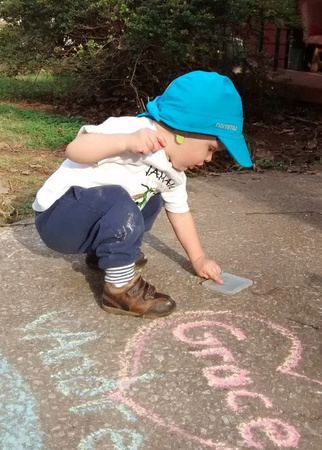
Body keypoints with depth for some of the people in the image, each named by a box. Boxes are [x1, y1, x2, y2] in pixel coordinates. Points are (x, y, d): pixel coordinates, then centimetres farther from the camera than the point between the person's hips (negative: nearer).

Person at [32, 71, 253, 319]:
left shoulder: (174, 173, 4)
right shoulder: (133, 129, -26)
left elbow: (180, 212, 15)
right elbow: (75, 149, -35)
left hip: (95, 216, 9)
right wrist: (126, 142, -49)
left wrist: (199, 259, 15)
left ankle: (102, 252, 19)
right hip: (57, 213, -9)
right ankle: (120, 288, -20)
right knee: (118, 201, -34)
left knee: (152, 200, 18)